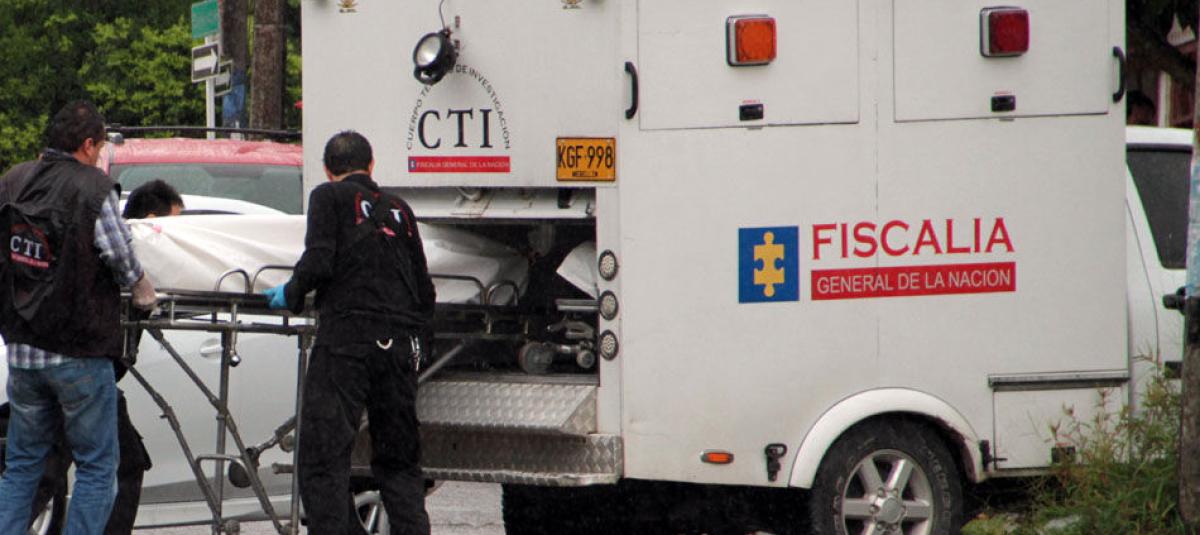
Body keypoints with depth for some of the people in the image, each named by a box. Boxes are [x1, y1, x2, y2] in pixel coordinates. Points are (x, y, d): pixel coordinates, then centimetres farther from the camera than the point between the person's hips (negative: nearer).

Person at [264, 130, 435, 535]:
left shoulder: (330, 197, 5)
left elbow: (318, 261, -9)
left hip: (346, 338, -5)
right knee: (399, 461, 12)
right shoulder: (399, 210, 20)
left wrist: (291, 294, 8)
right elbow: (424, 291, 19)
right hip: (400, 345, 5)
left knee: (322, 457, -6)